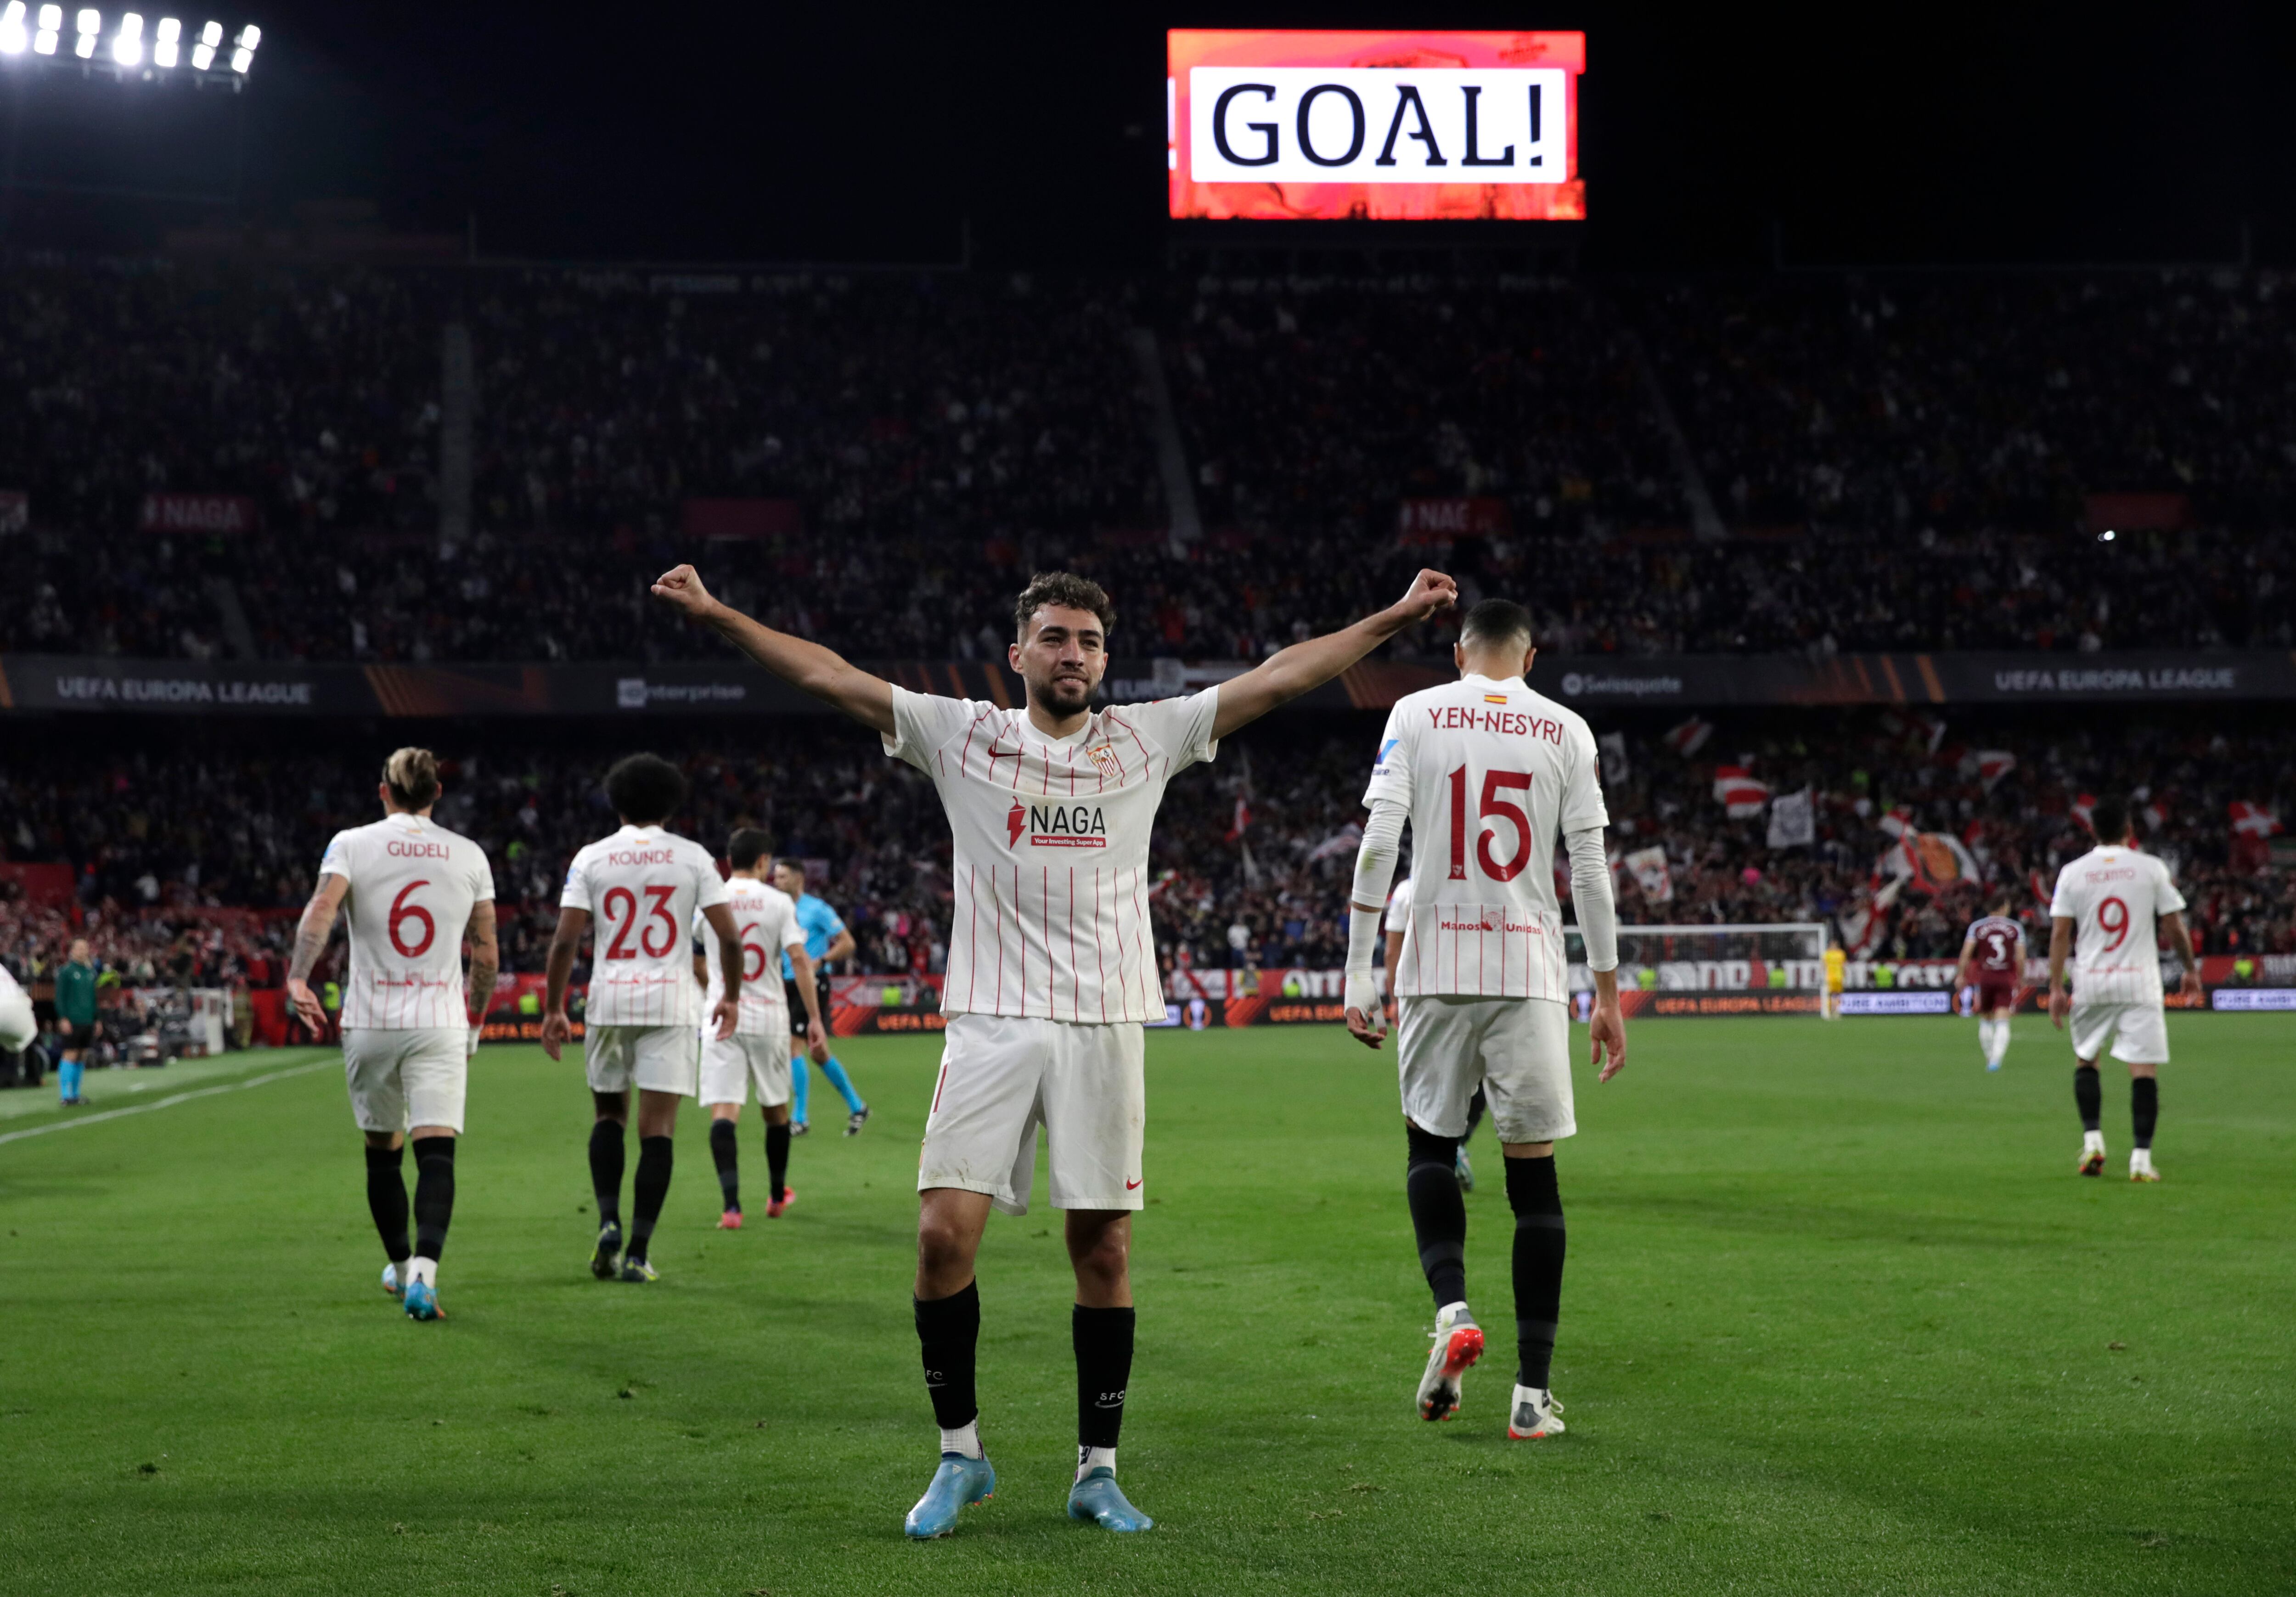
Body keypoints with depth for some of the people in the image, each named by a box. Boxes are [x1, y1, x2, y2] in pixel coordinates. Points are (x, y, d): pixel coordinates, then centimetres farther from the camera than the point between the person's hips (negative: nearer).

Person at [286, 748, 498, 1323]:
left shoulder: (351, 844, 1)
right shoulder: (469, 856, 5)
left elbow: (321, 910, -17)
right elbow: (487, 956, 7)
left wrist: (298, 978, -18)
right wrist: (475, 1017, 20)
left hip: (370, 1023, 1)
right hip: (440, 1025, -1)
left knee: (382, 1150, 17)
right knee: (436, 1152, -6)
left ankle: (400, 1266, 32)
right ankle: (425, 1270, -26)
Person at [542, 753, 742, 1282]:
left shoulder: (591, 859, 3)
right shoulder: (693, 857, 3)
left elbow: (565, 940, -3)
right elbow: (729, 936, -1)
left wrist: (554, 1010, 5)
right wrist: (731, 997, 14)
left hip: (609, 999, 1)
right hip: (672, 1001, -1)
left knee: (608, 1114, 19)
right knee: (658, 1127, 0)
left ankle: (608, 1222, 2)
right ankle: (639, 1252, -4)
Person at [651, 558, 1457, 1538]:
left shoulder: (1147, 740, 9)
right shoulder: (963, 737, 6)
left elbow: (1279, 677, 9)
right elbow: (829, 677, 3)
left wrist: (1397, 618, 6)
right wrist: (717, 616, -4)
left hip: (1104, 1026, 1)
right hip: (991, 1022, -1)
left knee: (1103, 1250, 1)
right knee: (944, 1235, -9)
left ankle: (1097, 1469, 14)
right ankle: (960, 1453, 7)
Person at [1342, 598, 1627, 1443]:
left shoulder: (1415, 714, 3)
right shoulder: (1566, 731, 5)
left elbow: (1377, 845, -5)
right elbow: (1591, 871, 2)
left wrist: (1358, 975, -2)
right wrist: (1608, 997, 8)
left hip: (1436, 966, 0)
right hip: (1530, 971, 0)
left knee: (1429, 1144, 18)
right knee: (1533, 1170, 5)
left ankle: (1452, 1310, -7)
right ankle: (1533, 1392, 5)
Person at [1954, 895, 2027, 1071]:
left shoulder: (1977, 926, 2)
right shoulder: (2016, 928, 1)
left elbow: (1967, 953, -5)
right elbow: (2021, 958, -2)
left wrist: (1960, 975, 0)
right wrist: (2020, 978, 11)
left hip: (1984, 977, 1)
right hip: (2007, 978, -1)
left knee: (1986, 1019, 16)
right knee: (2002, 1022, -5)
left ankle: (1990, 1058, 21)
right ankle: (1996, 1059, -20)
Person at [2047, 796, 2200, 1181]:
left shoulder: (2072, 872, 2)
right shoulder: (2151, 868, -1)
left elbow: (2060, 933, -2)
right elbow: (2174, 926, 1)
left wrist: (2056, 987, 1)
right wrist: (2190, 969, 15)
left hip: (2089, 983, 2)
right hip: (2139, 983, -2)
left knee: (2085, 1061, 20)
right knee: (2144, 1070, -2)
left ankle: (2092, 1139, 8)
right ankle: (2141, 1157, -9)